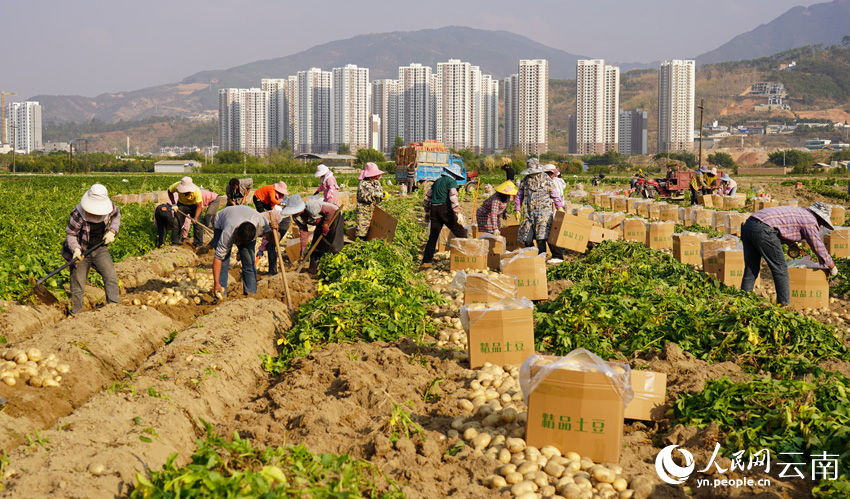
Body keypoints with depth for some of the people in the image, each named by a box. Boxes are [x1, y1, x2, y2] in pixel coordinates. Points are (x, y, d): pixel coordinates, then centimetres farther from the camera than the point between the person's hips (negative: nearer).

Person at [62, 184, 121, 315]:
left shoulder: (108, 206, -13)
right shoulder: (78, 214, -25)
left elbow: (116, 215, 10)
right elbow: (70, 234, -16)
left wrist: (112, 231, -5)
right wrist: (75, 249, -33)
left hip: (99, 249, 3)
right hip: (81, 252, -3)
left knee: (111, 277, -12)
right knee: (78, 287, 3)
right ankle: (75, 315, 19)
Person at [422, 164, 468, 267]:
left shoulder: (437, 181, 20)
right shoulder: (452, 182, -2)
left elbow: (427, 197, 25)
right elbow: (453, 198, -16)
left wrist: (427, 212, 33)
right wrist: (458, 213, -20)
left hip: (434, 209, 7)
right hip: (445, 210, -7)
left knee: (433, 236, 10)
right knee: (461, 233, 1)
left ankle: (426, 261, 7)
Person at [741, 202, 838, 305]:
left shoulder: (800, 211, 30)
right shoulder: (811, 221, 5)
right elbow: (819, 248, 11)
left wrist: (791, 243, 39)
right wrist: (832, 267, 25)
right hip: (763, 230, -9)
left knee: (750, 270, 12)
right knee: (780, 269, 4)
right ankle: (784, 305, 8)